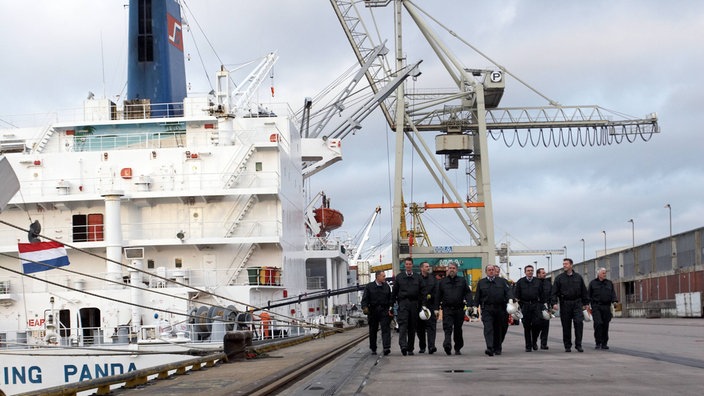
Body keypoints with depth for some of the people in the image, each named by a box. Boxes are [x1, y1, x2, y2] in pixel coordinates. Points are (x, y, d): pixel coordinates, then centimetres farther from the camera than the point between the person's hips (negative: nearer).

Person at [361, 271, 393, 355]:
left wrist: (390, 309, 2)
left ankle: (386, 348, -21)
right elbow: (364, 298, -2)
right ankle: (373, 349, 21)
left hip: (384, 311, 1)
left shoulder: (387, 286, 11)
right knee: (373, 331, 8)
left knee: (386, 329, -13)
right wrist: (364, 307, -17)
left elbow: (390, 299, 13)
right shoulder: (369, 286, 4)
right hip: (373, 311, -1)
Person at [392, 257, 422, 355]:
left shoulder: (417, 277, 12)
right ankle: (403, 346, -27)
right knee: (403, 325, -16)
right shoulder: (399, 277, 10)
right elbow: (394, 292, 9)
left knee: (412, 327, 4)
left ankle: (410, 348, 11)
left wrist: (420, 306, 6)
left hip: (414, 304, 2)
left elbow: (420, 292, 11)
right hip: (403, 303, -2)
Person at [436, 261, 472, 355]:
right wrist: (436, 308, 8)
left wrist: (469, 304, -8)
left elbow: (468, 293, 7)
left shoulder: (462, 281, 10)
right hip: (447, 309, -1)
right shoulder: (443, 281, 11)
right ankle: (447, 345, -32)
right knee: (447, 327, -17)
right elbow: (438, 296, 13)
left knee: (458, 330, 8)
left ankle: (458, 348, 20)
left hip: (459, 309, 1)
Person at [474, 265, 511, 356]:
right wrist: (475, 307, 3)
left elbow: (508, 292, 2)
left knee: (498, 330, 8)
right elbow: (477, 296, 12)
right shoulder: (481, 282, 12)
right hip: (486, 309, -1)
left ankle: (497, 349, 20)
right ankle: (490, 348, -24)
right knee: (488, 328, -15)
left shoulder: (502, 281, 11)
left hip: (500, 309, 1)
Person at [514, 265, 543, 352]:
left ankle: (534, 341, 12)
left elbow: (541, 295, 12)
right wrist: (519, 306, -3)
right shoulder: (520, 282, 7)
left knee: (536, 323, -10)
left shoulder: (538, 282, 11)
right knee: (527, 326, 0)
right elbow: (517, 295, 5)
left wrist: (541, 305, 5)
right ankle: (528, 346, 6)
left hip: (535, 305, 1)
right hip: (525, 305, -1)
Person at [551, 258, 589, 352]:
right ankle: (567, 346, 12)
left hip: (577, 303, 0)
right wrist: (554, 302, -12)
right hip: (565, 304, 0)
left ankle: (578, 344, -6)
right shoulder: (559, 278, 5)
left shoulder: (578, 277, 10)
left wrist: (585, 303, 11)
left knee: (579, 322, -12)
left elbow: (584, 291, 15)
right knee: (566, 326, 3)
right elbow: (554, 292, 1)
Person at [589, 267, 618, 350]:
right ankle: (598, 343, -8)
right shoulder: (593, 283, 9)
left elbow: (613, 294, 10)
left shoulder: (609, 283, 16)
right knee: (598, 324, -14)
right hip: (596, 306, -3)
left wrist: (614, 301, -8)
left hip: (606, 307, 3)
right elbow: (589, 295, 9)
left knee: (605, 325, 2)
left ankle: (604, 343, 11)